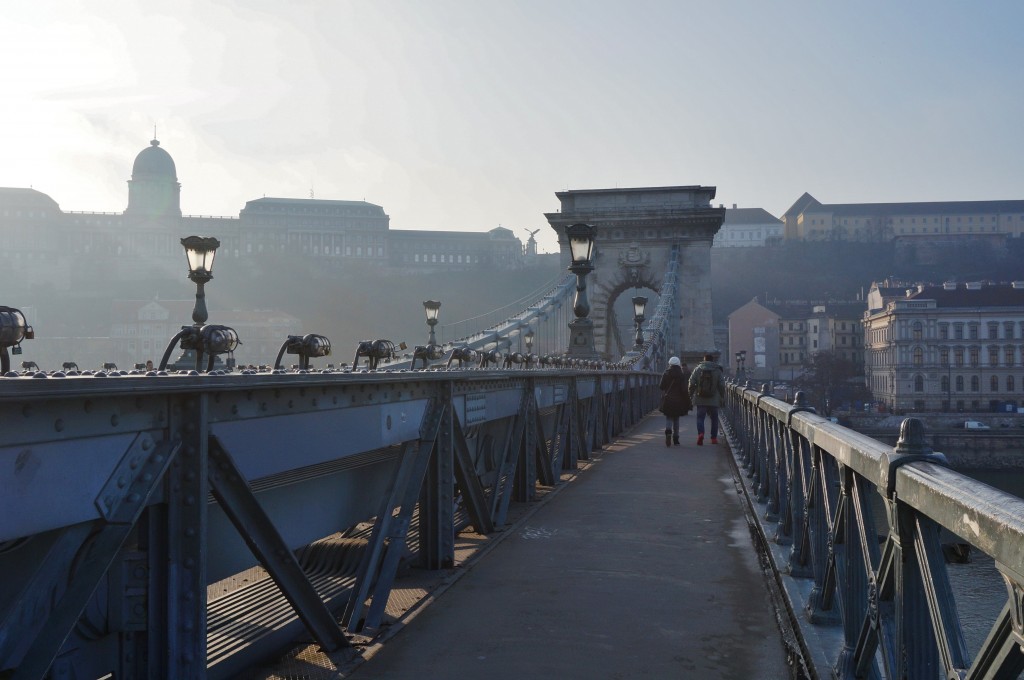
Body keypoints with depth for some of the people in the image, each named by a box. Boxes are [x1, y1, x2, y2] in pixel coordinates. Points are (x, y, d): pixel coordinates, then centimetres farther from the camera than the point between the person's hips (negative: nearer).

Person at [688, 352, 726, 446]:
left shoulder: (698, 369, 2)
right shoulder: (718, 370, 2)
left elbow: (691, 384, -1)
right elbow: (722, 385, -1)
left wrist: (691, 396, 7)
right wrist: (722, 398, 6)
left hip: (700, 400, 0)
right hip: (714, 400, 0)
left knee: (700, 417, 1)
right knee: (714, 418, 13)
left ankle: (700, 433, -22)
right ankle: (714, 437, 14)